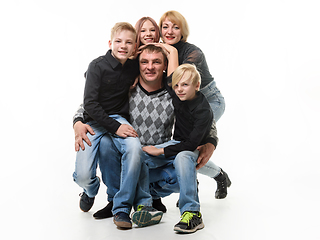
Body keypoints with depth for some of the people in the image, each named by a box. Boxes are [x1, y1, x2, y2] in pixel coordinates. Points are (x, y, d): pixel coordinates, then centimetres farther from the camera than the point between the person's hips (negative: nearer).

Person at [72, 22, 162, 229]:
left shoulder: (134, 67, 1)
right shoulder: (98, 66, -12)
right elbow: (90, 103, -17)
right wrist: (115, 127, -23)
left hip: (119, 118, 3)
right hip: (94, 121, -3)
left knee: (135, 148, -32)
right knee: (83, 176, -19)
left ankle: (122, 209, -19)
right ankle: (91, 190, 23)